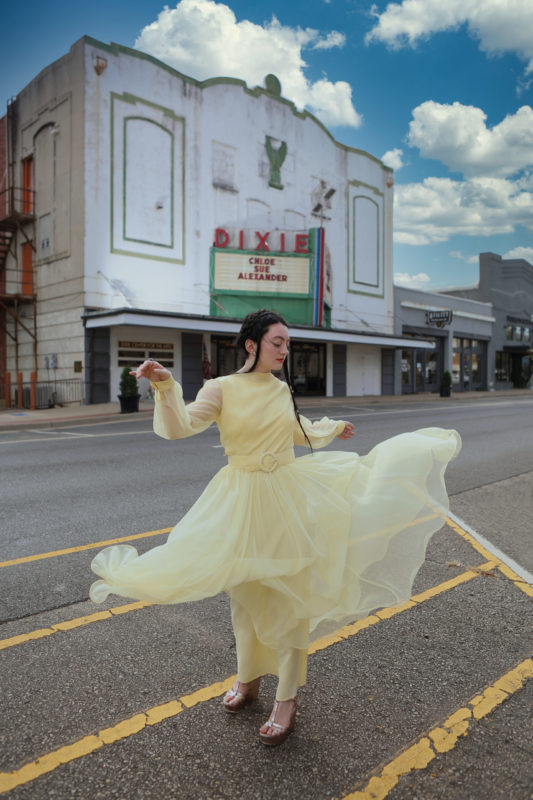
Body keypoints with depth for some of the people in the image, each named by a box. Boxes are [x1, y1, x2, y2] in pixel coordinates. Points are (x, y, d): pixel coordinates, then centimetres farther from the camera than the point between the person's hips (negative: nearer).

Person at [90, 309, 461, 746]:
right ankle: (249, 679, 38)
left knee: (289, 594, 6)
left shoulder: (283, 390, 4)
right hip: (242, 501, -2)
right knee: (246, 594, 14)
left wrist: (334, 427, 36)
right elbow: (180, 427, -21)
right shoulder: (222, 388, -9)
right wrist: (165, 387, -35)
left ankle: (287, 700, 22)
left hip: (288, 497, 3)